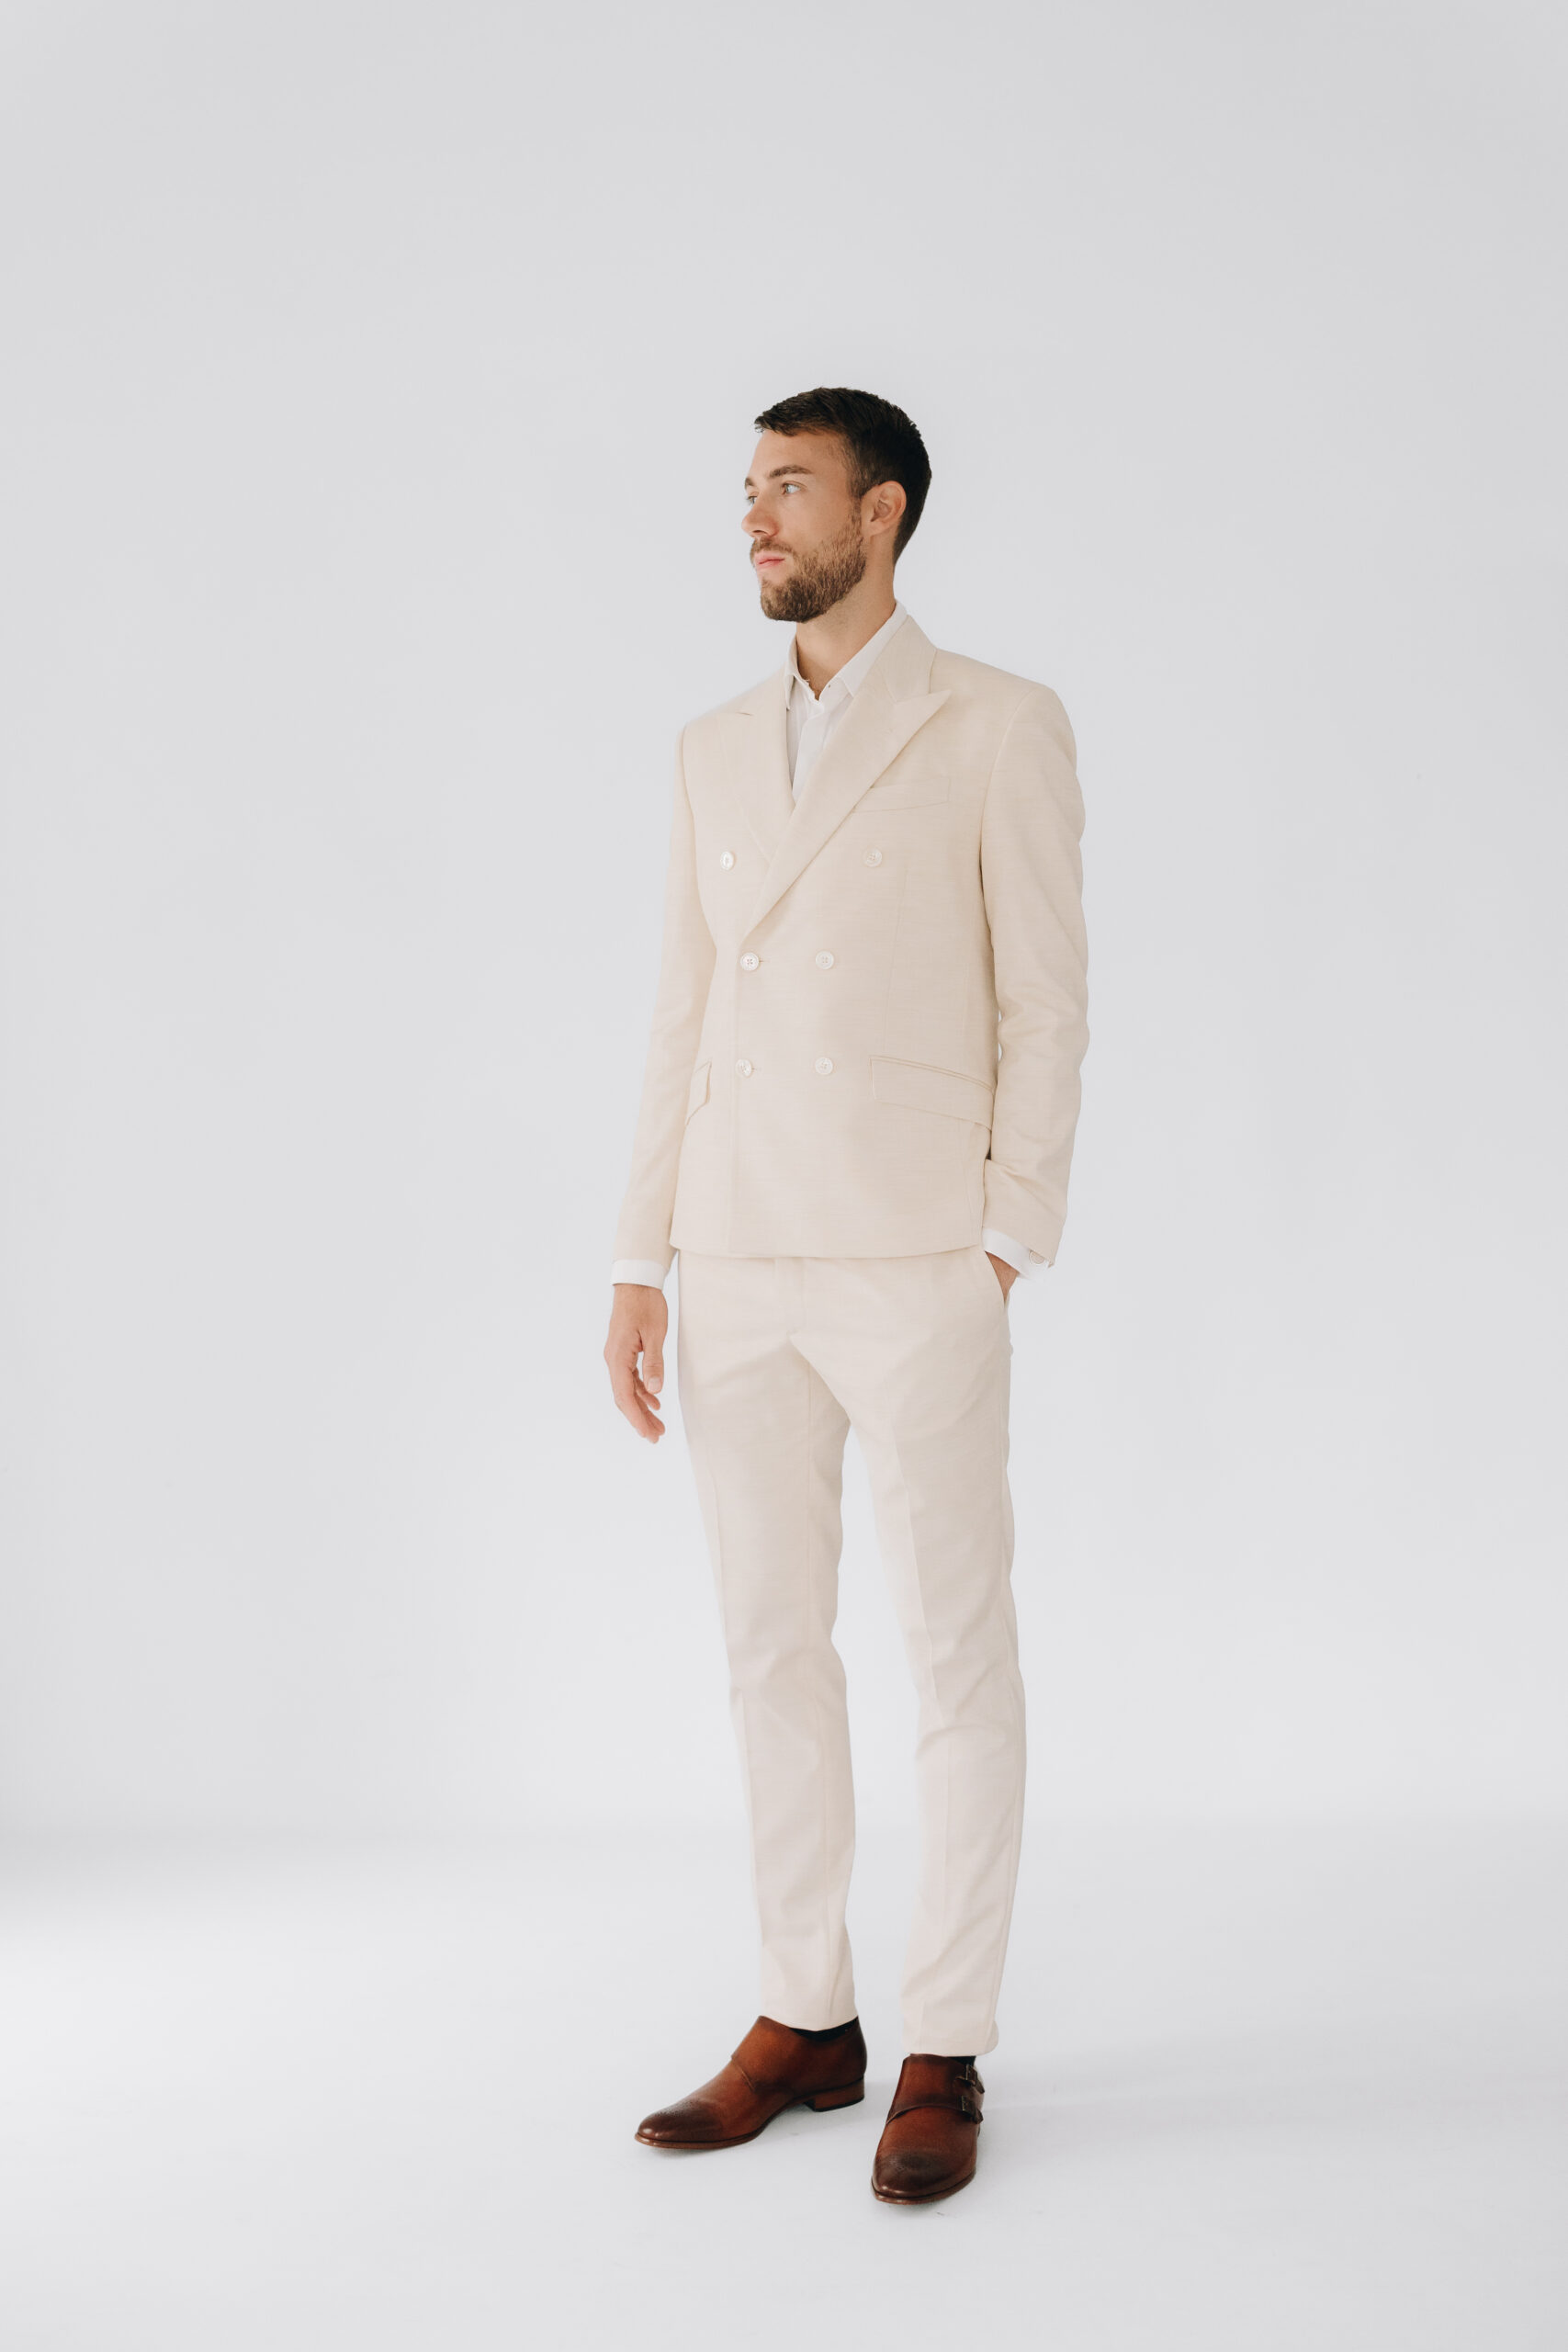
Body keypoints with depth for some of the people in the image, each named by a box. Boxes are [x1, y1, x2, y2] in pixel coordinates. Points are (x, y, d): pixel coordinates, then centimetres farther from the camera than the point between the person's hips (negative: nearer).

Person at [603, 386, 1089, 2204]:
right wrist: (641, 1264, 8)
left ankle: (943, 2054, 12)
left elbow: (1044, 1002, -3)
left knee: (955, 1658, 2)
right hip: (739, 1272, 6)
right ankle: (804, 2023, 22)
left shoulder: (1002, 728, -1)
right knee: (772, 1649, 10)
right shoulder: (715, 750, 14)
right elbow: (686, 1016, 13)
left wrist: (1005, 1250, -10)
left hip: (917, 1269, -5)